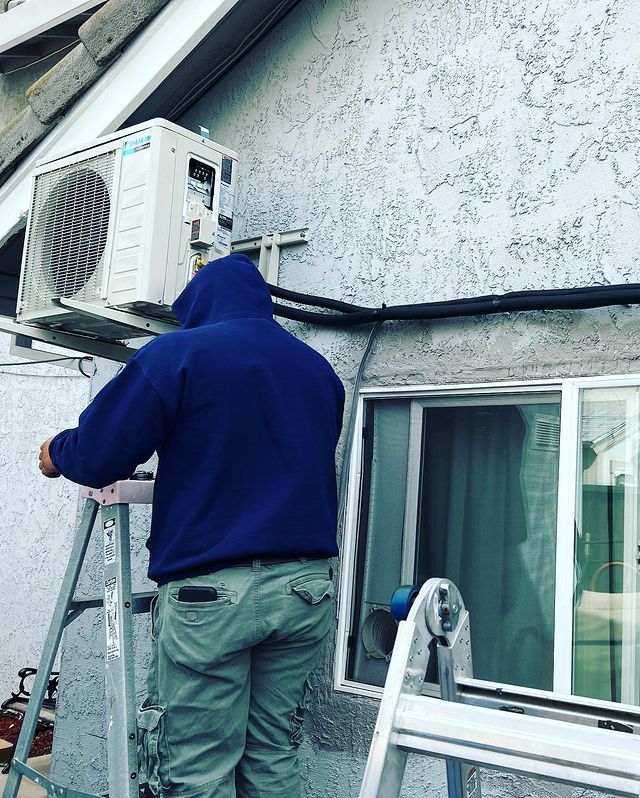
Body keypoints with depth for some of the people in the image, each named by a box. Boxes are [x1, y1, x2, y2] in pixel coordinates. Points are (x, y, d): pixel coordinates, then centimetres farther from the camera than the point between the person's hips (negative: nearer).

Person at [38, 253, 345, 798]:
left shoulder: (179, 353, -4)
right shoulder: (320, 370, 14)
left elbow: (98, 456, -5)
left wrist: (56, 452, 16)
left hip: (209, 589, -6)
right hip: (307, 587, 6)